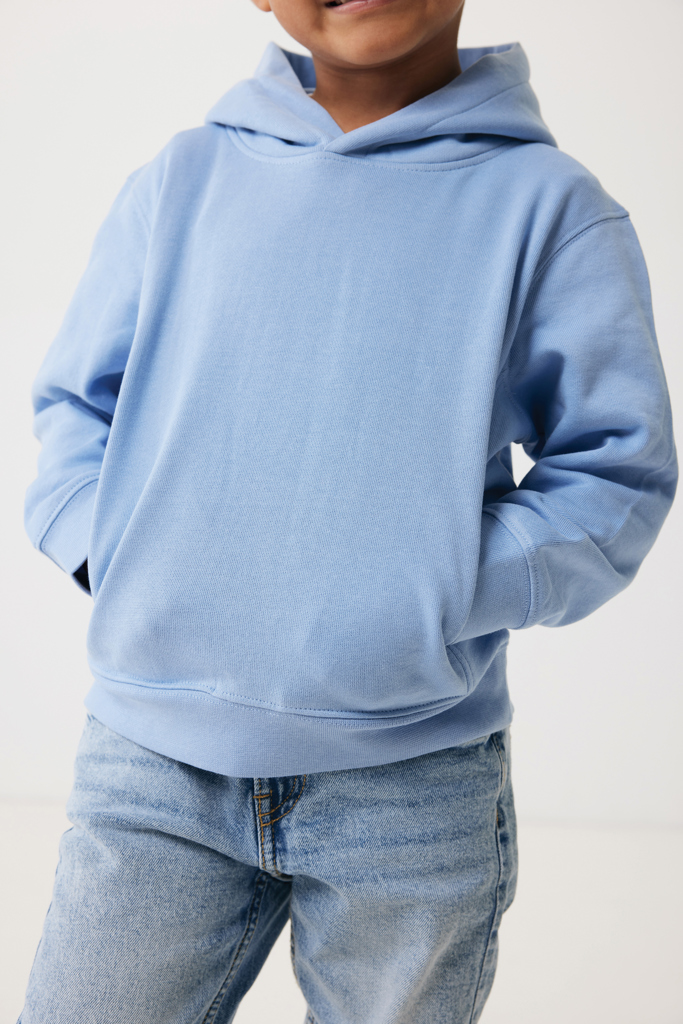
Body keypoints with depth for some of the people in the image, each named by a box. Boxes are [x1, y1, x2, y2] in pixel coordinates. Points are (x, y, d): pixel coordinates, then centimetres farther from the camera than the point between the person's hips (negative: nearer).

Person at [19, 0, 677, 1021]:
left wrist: (431, 601, -14)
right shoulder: (180, 182, 7)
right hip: (152, 761, 2)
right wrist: (103, 549, -5)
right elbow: (74, 402, 13)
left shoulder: (546, 203, 0)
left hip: (414, 781, -1)